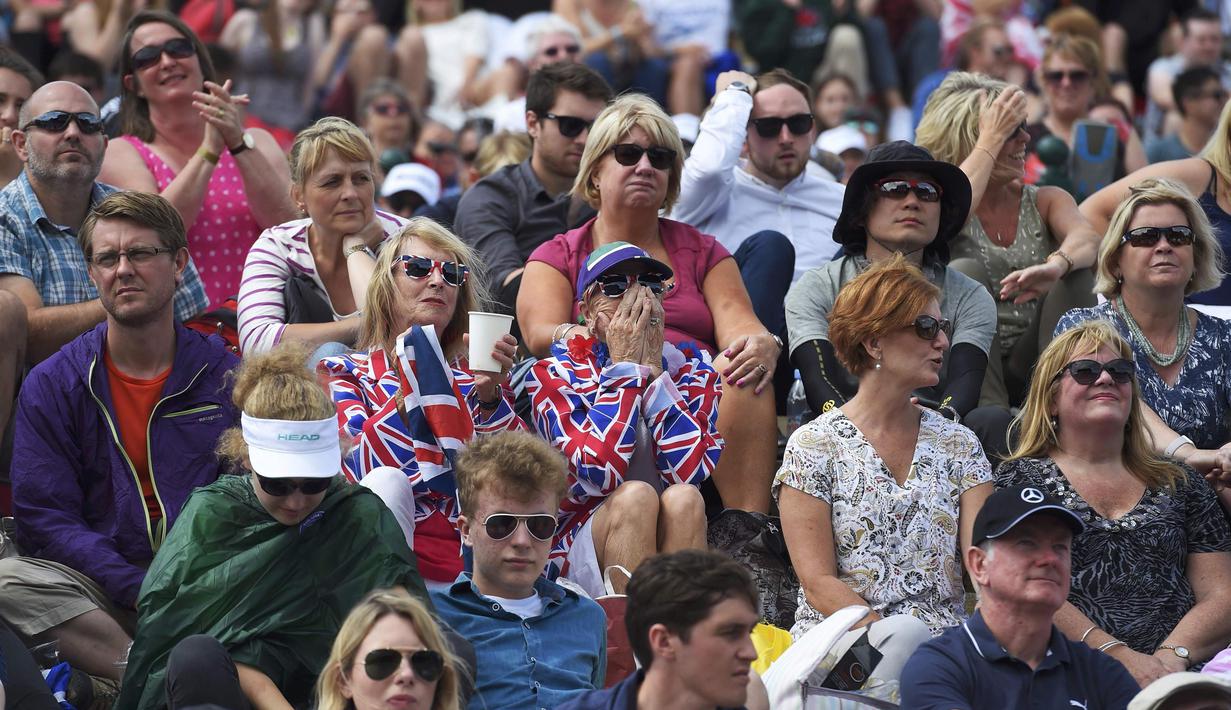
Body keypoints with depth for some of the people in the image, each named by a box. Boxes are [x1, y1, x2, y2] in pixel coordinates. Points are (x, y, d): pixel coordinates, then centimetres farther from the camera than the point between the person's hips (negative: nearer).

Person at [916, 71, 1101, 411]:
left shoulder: (1046, 201, 10)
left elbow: (1087, 237, -13)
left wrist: (1056, 265, -39)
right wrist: (992, 139, -14)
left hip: (1034, 370, 2)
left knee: (1077, 274, -19)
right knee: (964, 271, -26)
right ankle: (989, 409, -35)